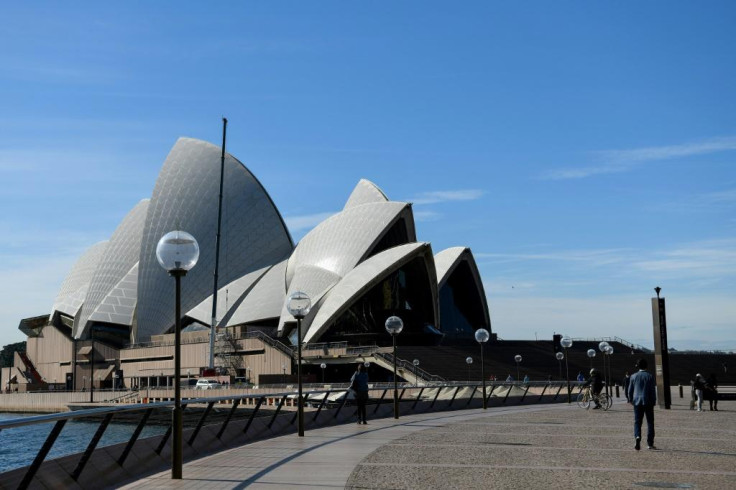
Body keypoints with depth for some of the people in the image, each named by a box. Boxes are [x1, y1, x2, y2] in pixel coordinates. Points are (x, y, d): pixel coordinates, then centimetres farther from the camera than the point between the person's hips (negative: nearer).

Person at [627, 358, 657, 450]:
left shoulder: (634, 376, 3)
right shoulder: (650, 376, -3)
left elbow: (630, 390, 7)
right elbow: (653, 390, -4)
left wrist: (630, 400, 21)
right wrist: (654, 401, 4)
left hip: (637, 402, 1)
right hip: (648, 402, -1)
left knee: (637, 422, 5)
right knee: (650, 422, 7)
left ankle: (637, 437, -23)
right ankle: (650, 443, 5)